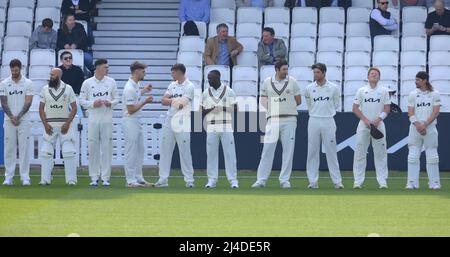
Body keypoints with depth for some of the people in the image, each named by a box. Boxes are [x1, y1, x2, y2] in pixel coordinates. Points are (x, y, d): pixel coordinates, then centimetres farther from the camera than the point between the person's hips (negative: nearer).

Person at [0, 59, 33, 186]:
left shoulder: (28, 83, 1)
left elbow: (28, 102, -4)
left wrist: (18, 117, -12)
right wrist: (11, 117, -11)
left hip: (23, 120, -1)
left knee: (24, 147, -3)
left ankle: (25, 177, -2)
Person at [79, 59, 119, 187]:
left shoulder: (111, 82, 6)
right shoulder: (87, 83, 2)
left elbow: (117, 98, 11)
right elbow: (82, 100, 4)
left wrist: (111, 103, -10)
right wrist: (93, 104, -12)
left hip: (107, 118, 1)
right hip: (93, 118, -1)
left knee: (107, 147, 0)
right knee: (93, 147, 1)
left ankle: (105, 177, 5)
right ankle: (94, 177, 8)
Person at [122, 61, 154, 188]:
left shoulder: (136, 85, 9)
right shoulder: (130, 88, -21)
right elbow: (131, 109, -22)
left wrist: (144, 90, 27)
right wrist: (145, 102, -17)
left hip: (137, 122, 10)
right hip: (130, 122, -10)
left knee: (140, 150, 13)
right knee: (131, 152, -5)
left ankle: (138, 178, 17)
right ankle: (131, 181, -2)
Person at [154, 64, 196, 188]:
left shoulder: (189, 86, -7)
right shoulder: (172, 85, 15)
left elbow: (180, 104, -16)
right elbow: (163, 101, 8)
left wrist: (170, 100, 2)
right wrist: (176, 101, -6)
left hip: (182, 123, -7)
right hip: (169, 120, 7)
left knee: (185, 151, -7)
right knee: (165, 149, 4)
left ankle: (189, 180, -3)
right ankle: (163, 179, 8)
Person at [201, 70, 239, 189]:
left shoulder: (229, 91, 2)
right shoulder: (206, 93, 10)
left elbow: (235, 108, -2)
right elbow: (202, 111, 10)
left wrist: (223, 108, -19)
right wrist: (210, 109, -11)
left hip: (226, 127, -3)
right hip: (211, 127, 3)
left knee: (229, 153, -4)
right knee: (211, 153, 2)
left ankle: (233, 180, -2)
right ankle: (212, 180, 7)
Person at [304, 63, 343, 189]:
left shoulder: (333, 88, 0)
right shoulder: (309, 89, 3)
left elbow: (337, 105, 12)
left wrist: (328, 112, 10)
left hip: (328, 121, -2)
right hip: (314, 121, 2)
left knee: (331, 151, -1)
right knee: (312, 151, 2)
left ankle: (337, 181, 0)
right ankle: (313, 181, 6)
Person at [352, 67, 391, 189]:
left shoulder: (383, 91, 7)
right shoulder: (361, 91, 7)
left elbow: (387, 109, 5)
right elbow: (355, 108, 4)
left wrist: (378, 119, -10)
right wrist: (365, 119, -9)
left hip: (378, 124, 0)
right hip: (363, 124, 0)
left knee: (380, 153, -2)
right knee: (360, 153, -2)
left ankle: (382, 181, 1)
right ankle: (358, 181, 0)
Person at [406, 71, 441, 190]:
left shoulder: (434, 94, 3)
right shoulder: (413, 94, 7)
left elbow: (436, 112, -5)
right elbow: (411, 113, 1)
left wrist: (425, 125, -15)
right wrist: (418, 126, -15)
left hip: (430, 128, -1)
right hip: (415, 128, 1)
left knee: (432, 156, 0)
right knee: (413, 156, -3)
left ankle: (434, 183, 5)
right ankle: (412, 183, 0)